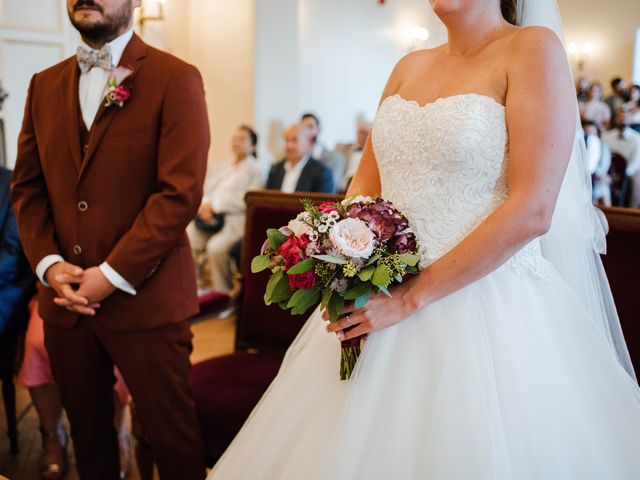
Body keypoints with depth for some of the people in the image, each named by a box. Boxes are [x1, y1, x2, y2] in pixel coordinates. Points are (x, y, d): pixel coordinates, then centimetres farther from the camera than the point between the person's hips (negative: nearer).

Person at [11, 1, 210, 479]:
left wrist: (113, 274, -16)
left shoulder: (176, 79, -6)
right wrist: (47, 261, -4)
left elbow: (180, 192, -14)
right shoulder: (44, 85, 12)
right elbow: (27, 186, 11)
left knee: (170, 433, 7)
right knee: (87, 428, 19)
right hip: (65, 297, 5)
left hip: (145, 299, -5)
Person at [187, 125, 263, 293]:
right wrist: (204, 204, -4)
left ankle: (221, 291, -16)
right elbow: (209, 191, 21)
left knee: (216, 247, -32)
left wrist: (215, 204, -13)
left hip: (235, 220, -6)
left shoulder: (254, 170, 7)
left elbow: (247, 201, -7)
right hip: (211, 217, 6)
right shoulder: (226, 170, 27)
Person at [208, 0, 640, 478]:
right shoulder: (409, 68, 12)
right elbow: (366, 185, 14)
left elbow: (532, 212, -16)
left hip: (486, 307, -5)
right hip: (381, 292, 6)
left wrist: (412, 297, -18)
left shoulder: (534, 49, -7)